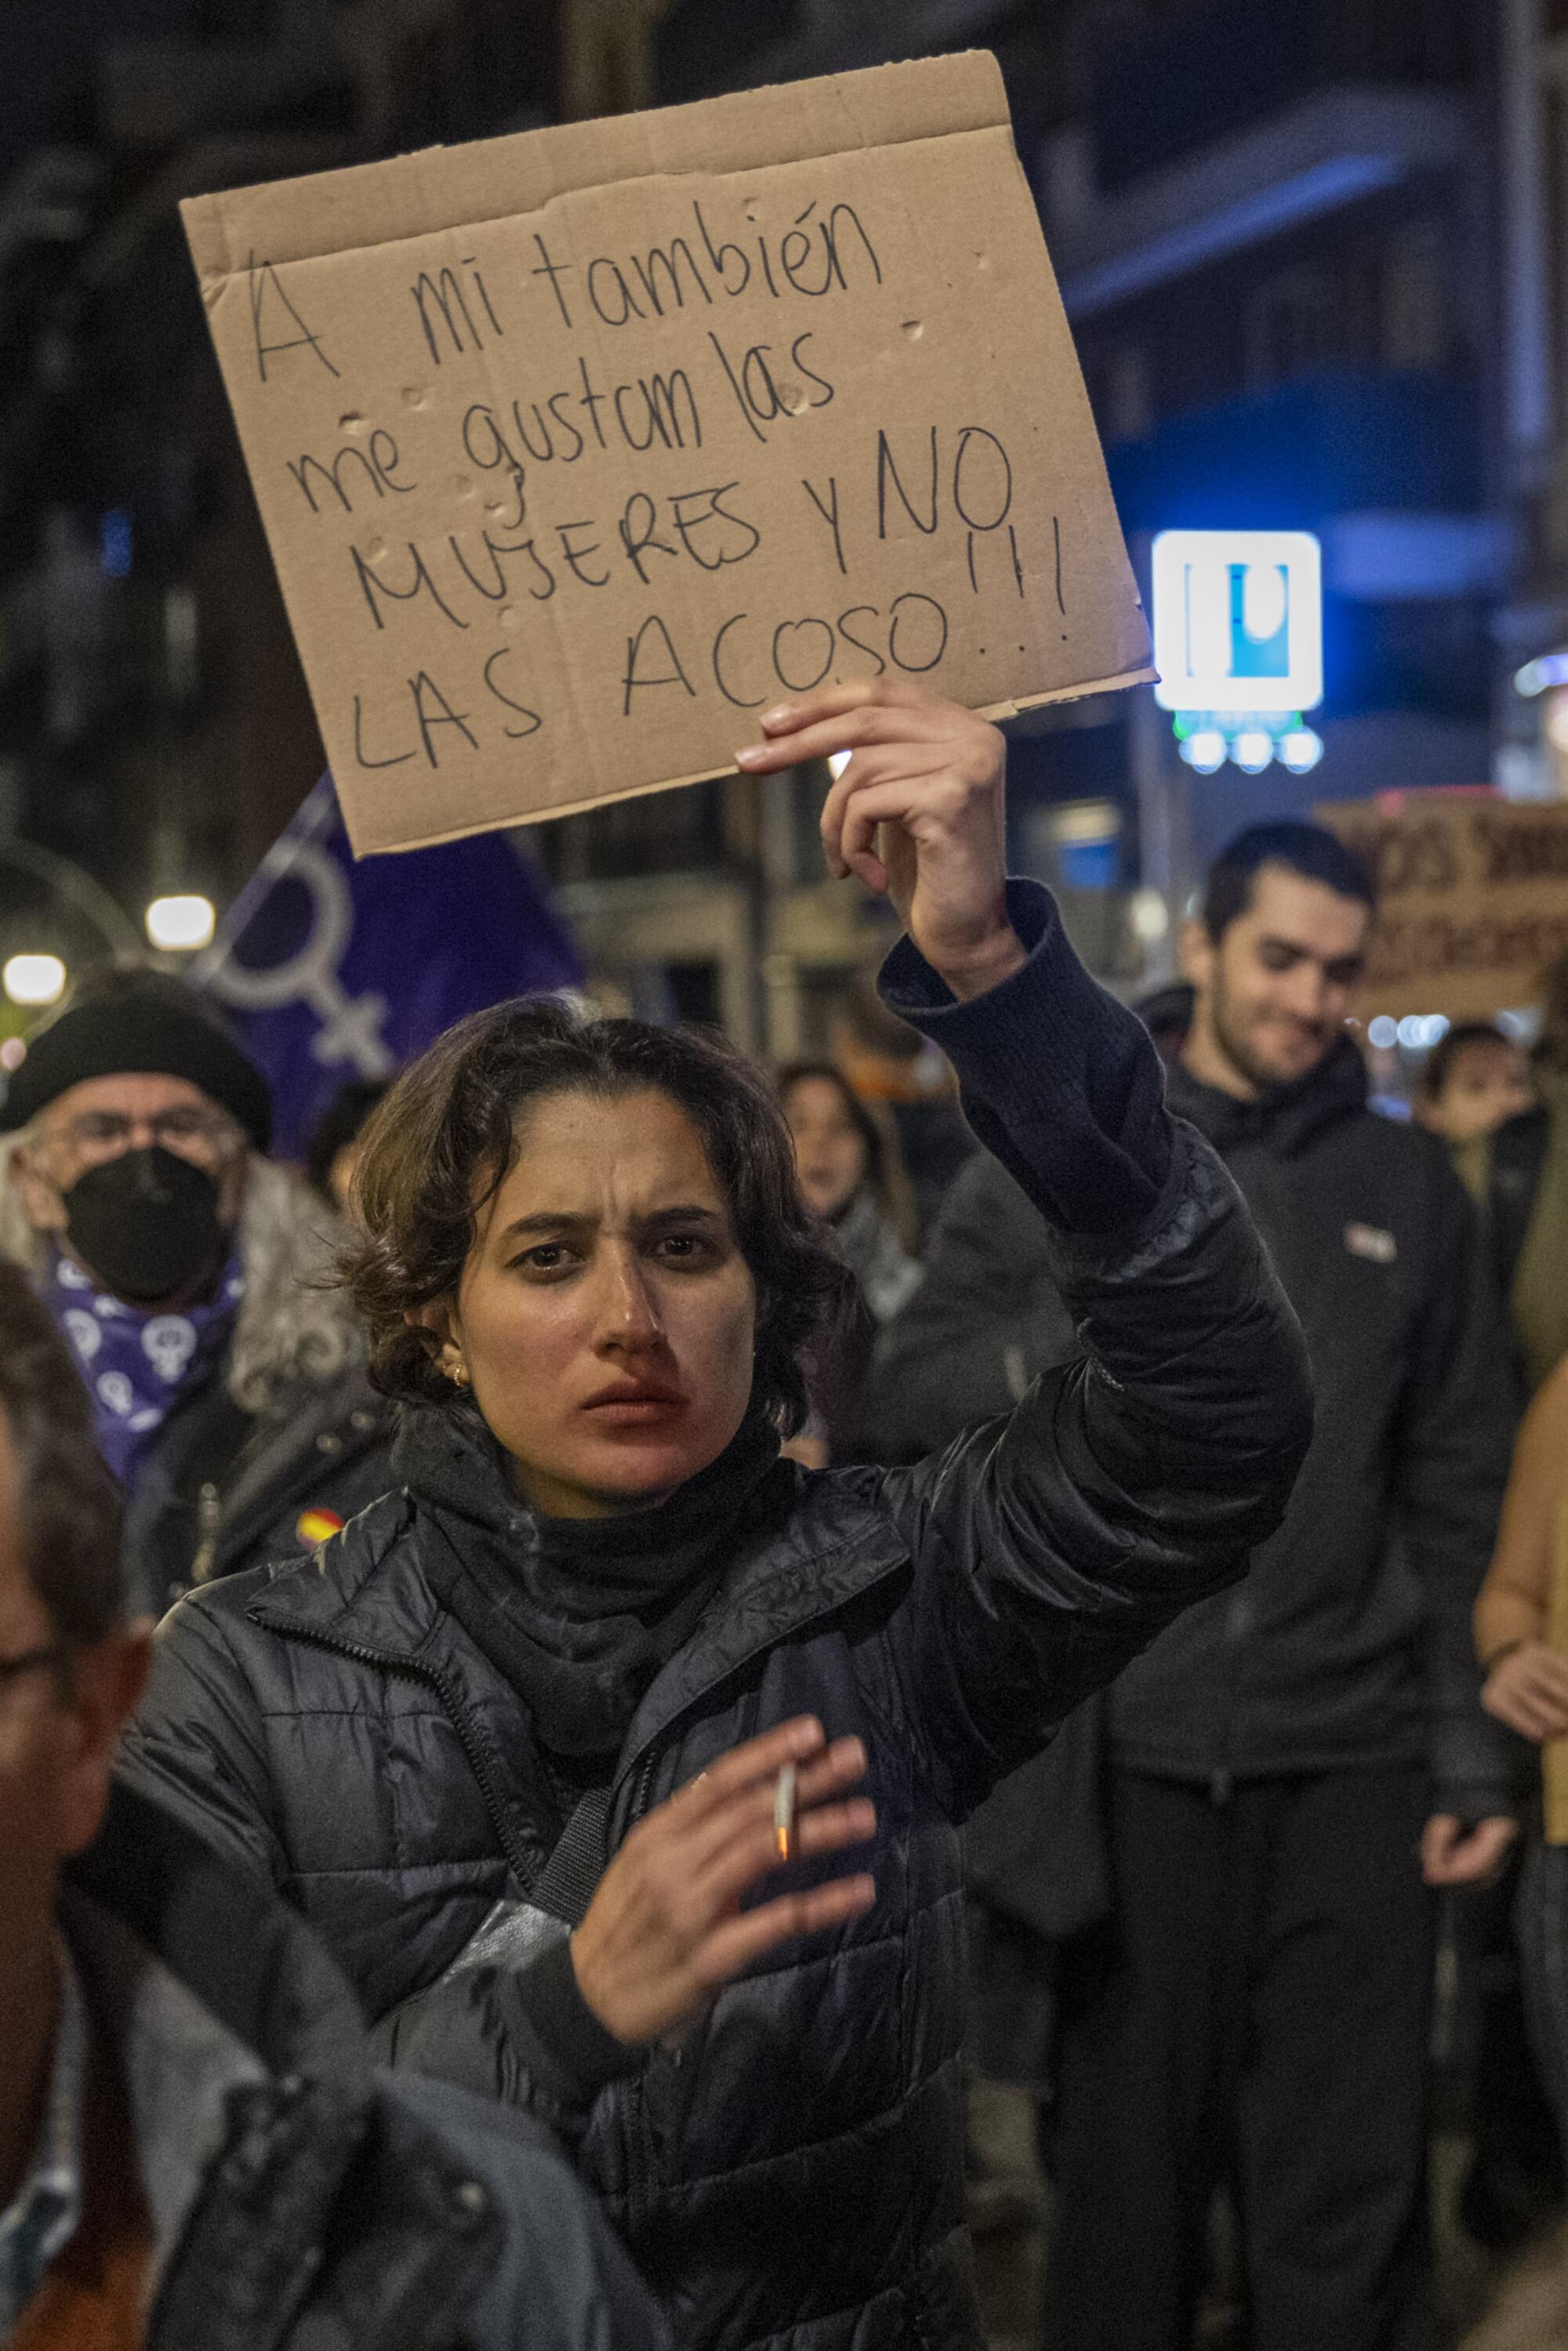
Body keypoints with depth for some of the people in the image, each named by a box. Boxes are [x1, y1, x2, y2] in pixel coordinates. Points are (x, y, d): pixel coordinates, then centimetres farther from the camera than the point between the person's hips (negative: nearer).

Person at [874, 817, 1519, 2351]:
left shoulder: (1407, 1189, 9)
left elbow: (1460, 1492, 11)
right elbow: (909, 1395, 0)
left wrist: (1474, 1754, 7)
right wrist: (1090, 1317, -17)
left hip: (1349, 1765, 1)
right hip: (1132, 1763, -1)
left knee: (1348, 2198, 3)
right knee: (1127, 2169, 8)